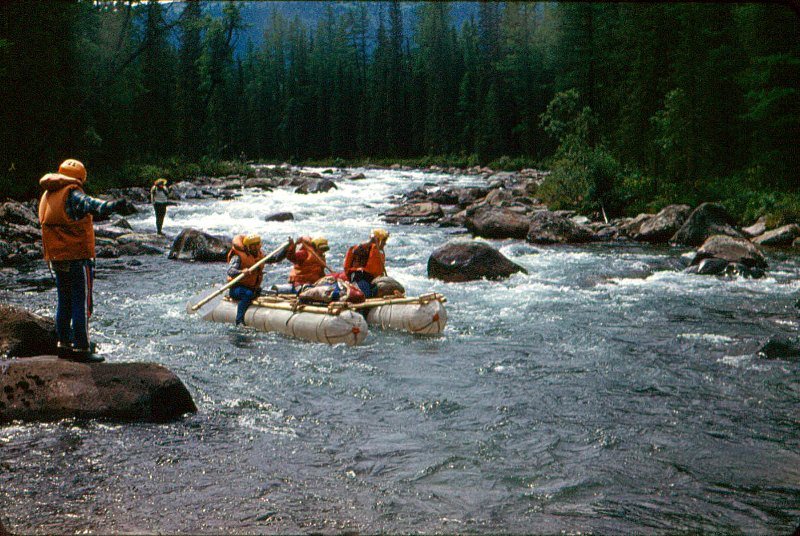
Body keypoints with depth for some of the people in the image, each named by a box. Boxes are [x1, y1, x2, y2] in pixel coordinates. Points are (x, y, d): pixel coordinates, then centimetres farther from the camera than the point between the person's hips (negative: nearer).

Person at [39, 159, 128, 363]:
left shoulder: (47, 196, 13)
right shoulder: (71, 195, -14)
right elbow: (90, 204, -35)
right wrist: (110, 206, -52)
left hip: (56, 259, 8)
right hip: (77, 258, -8)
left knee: (64, 303, 17)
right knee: (82, 305, -3)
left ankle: (64, 345, 23)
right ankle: (81, 349, -2)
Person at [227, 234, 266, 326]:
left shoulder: (260, 255, 9)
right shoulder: (238, 256, -13)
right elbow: (230, 271, -30)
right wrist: (241, 272, -49)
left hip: (253, 288, 7)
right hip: (236, 289, -7)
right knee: (248, 294, -36)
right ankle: (239, 321, -39)